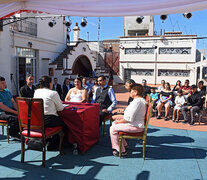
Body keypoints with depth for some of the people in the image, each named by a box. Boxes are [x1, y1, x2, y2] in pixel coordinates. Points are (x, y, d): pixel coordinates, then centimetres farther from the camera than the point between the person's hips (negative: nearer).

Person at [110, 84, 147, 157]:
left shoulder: (137, 101, -24)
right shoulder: (141, 100, 10)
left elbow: (129, 118, -26)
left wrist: (119, 121, -11)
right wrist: (122, 117, 11)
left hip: (135, 126, -11)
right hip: (137, 124, 11)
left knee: (113, 129, -8)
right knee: (114, 123, 19)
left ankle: (121, 150, 1)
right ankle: (124, 144, 28)